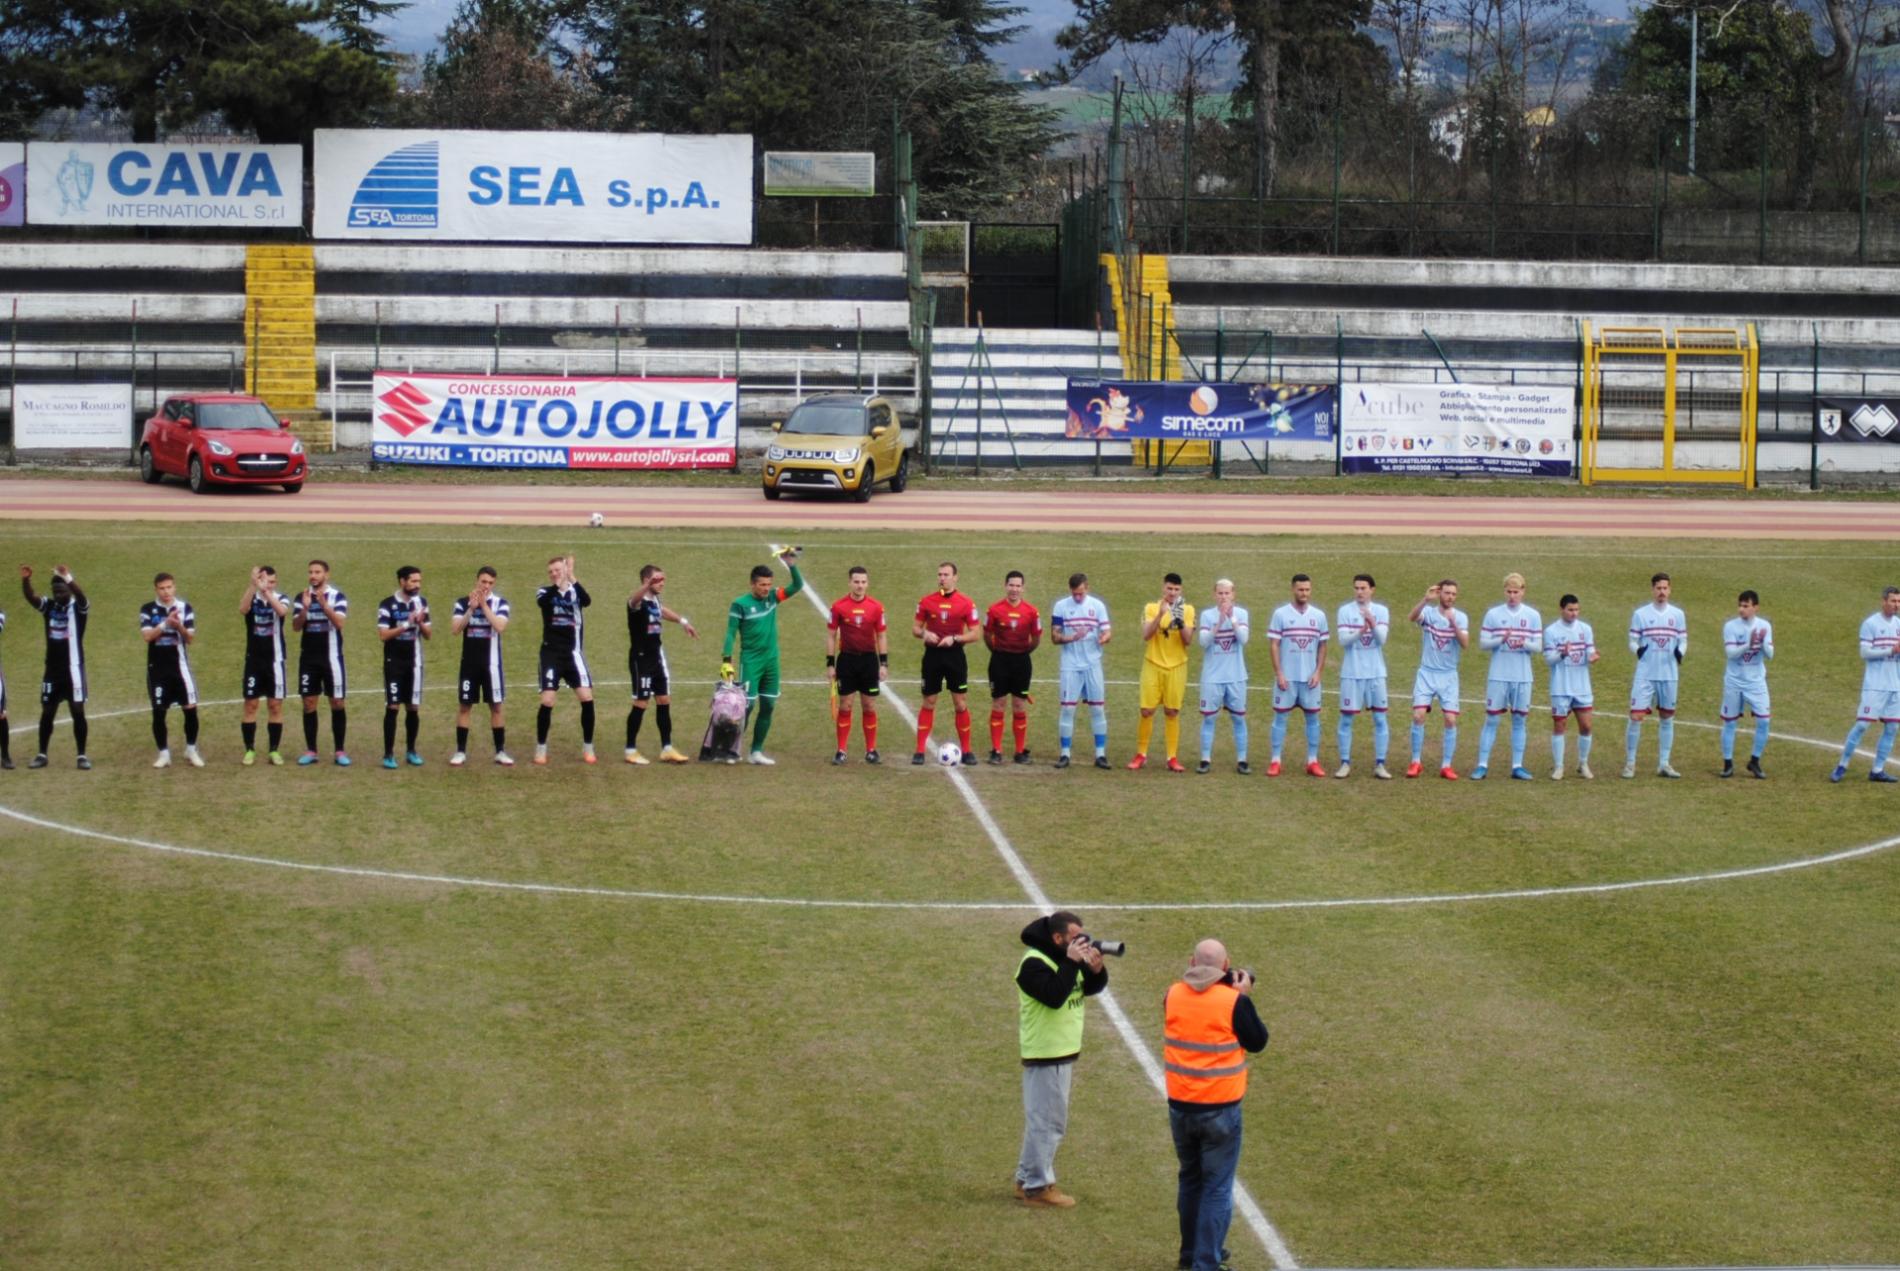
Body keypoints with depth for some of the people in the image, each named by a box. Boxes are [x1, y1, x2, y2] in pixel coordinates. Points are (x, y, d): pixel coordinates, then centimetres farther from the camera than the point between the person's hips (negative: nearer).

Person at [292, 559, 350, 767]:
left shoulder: (337, 597, -3)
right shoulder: (302, 597, 5)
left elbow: (339, 622, -17)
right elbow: (295, 626, -3)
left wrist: (324, 604, -30)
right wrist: (305, 608, -19)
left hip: (331, 657, -2)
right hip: (308, 658, 3)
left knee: (337, 703, 0)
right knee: (309, 704, 3)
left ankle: (340, 751, 5)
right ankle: (310, 751, 9)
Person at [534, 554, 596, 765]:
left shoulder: (576, 591, 4)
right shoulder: (545, 593, 1)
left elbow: (587, 601, -21)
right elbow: (542, 601, -25)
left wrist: (572, 578, -35)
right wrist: (558, 584, -42)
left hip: (573, 653, 1)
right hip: (551, 653, -1)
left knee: (587, 698, -8)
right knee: (547, 701, -9)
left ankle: (588, 749, 6)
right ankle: (541, 750, 5)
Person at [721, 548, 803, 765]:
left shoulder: (773, 597, 5)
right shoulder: (740, 604, -8)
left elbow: (798, 586, 1)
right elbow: (731, 633, -8)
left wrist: (792, 565, -13)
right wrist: (726, 660, -15)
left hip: (771, 661, 5)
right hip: (750, 662, -5)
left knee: (768, 706, 6)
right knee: (747, 705, -8)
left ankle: (757, 751, 13)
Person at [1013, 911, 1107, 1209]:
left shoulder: (1067, 957, 8)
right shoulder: (1034, 964, -19)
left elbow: (1092, 987, 10)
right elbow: (1054, 995, -32)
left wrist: (1096, 968, -10)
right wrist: (1071, 963, -29)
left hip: (1065, 1052, 10)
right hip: (1044, 1055, -10)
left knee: (1052, 1122, 17)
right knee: (1045, 1121, -5)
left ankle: (1028, 1179, 27)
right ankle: (1037, 1187, 2)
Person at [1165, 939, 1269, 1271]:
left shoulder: (1173, 995, -2)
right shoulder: (1234, 1001, -15)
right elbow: (1257, 1042, -3)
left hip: (1180, 1107, 5)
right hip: (1220, 1110, -5)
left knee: (1190, 1180, 21)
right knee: (1217, 1188, 3)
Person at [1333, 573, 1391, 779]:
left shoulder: (1381, 611, 3)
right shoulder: (1345, 611, -2)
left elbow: (1381, 639, -9)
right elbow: (1343, 640, -11)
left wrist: (1372, 623, -27)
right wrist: (1360, 632, -29)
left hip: (1375, 673, 2)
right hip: (1351, 673, -1)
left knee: (1380, 719, 1)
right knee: (1346, 718, 1)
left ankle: (1379, 765, 7)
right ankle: (1345, 764, 9)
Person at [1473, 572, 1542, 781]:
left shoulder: (1533, 616, 6)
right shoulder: (1493, 614, 2)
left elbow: (1538, 647, 4)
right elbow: (1483, 643, 0)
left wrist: (1525, 643, -17)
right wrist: (1501, 640, -19)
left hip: (1522, 677, 2)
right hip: (1498, 676, -2)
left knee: (1520, 720, 5)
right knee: (1491, 719, -2)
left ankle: (1517, 766, 10)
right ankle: (1482, 765, 0)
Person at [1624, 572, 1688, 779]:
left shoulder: (1677, 614, 7)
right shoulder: (1640, 614, 1)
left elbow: (1683, 640, 11)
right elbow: (1632, 642, 3)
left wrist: (1680, 652, -10)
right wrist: (1637, 650, -18)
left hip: (1669, 675, 3)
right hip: (1645, 674, -3)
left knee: (1667, 718, 7)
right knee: (1636, 716, -9)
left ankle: (1663, 764, 14)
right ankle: (1630, 763, -1)